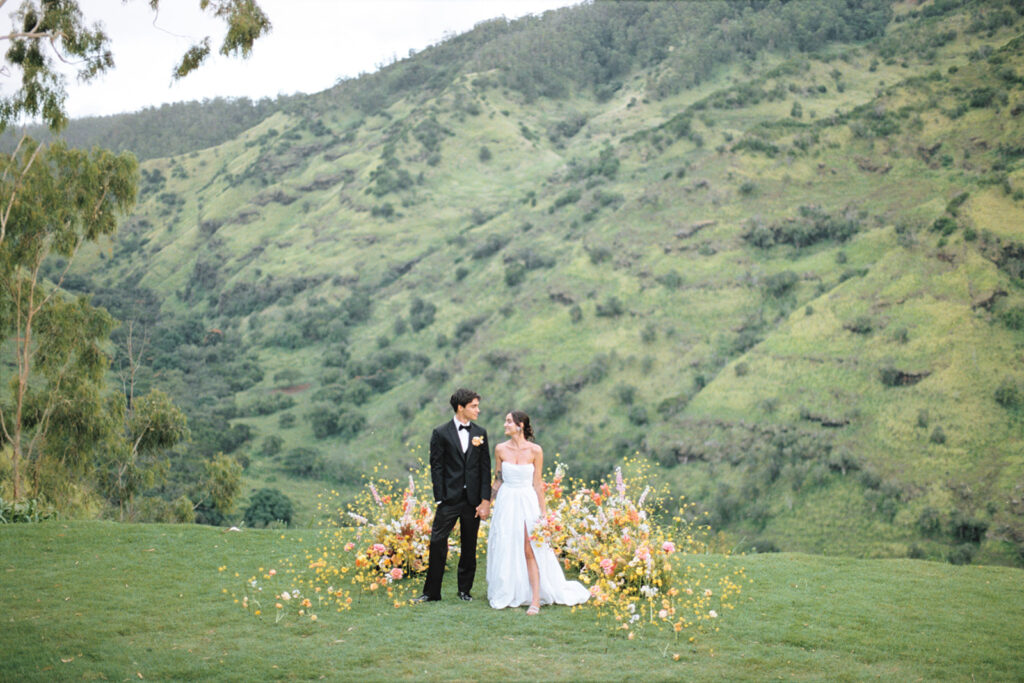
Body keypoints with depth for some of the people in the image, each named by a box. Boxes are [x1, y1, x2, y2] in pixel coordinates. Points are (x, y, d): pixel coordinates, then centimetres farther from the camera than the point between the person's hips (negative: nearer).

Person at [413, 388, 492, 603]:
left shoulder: (480, 433, 8)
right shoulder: (441, 433, -1)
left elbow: (485, 467, 6)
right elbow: (436, 467, -2)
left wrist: (485, 500, -1)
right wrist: (439, 499, -9)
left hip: (473, 499, 3)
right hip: (450, 498, -3)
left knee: (469, 547, 9)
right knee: (437, 542, -6)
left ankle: (465, 589, 21)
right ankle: (432, 591, 2)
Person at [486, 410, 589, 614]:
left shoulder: (535, 451, -5)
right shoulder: (500, 449, 1)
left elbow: (537, 483, -1)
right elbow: (497, 480, 9)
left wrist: (543, 512, -2)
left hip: (527, 502, -2)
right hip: (506, 503, 2)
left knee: (530, 551, -6)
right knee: (506, 550, 5)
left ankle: (535, 600, -4)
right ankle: (507, 595, 17)